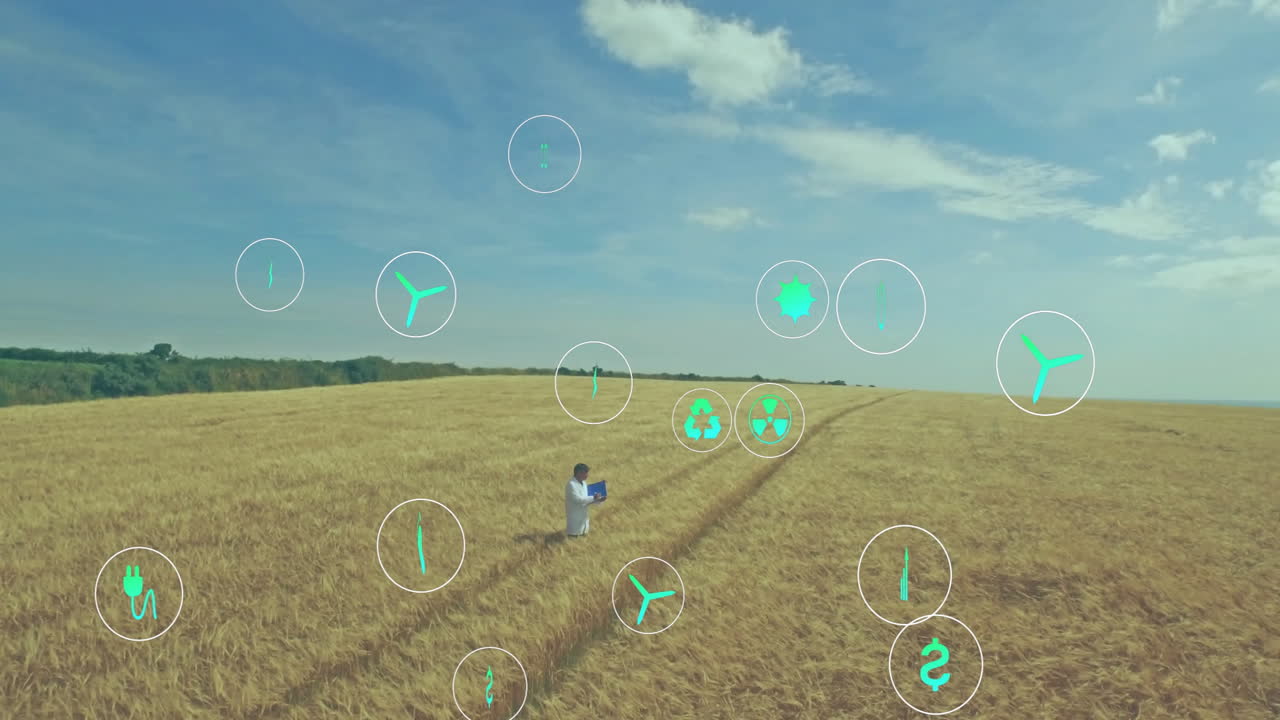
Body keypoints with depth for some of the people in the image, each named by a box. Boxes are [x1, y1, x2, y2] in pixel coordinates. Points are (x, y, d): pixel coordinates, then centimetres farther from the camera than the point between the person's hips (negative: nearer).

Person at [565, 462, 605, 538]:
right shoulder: (571, 484, -21)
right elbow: (578, 499, -27)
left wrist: (598, 500, -4)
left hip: (583, 517, 9)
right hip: (574, 519, -8)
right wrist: (593, 498, -24)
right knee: (573, 537, 2)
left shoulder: (583, 483, 7)